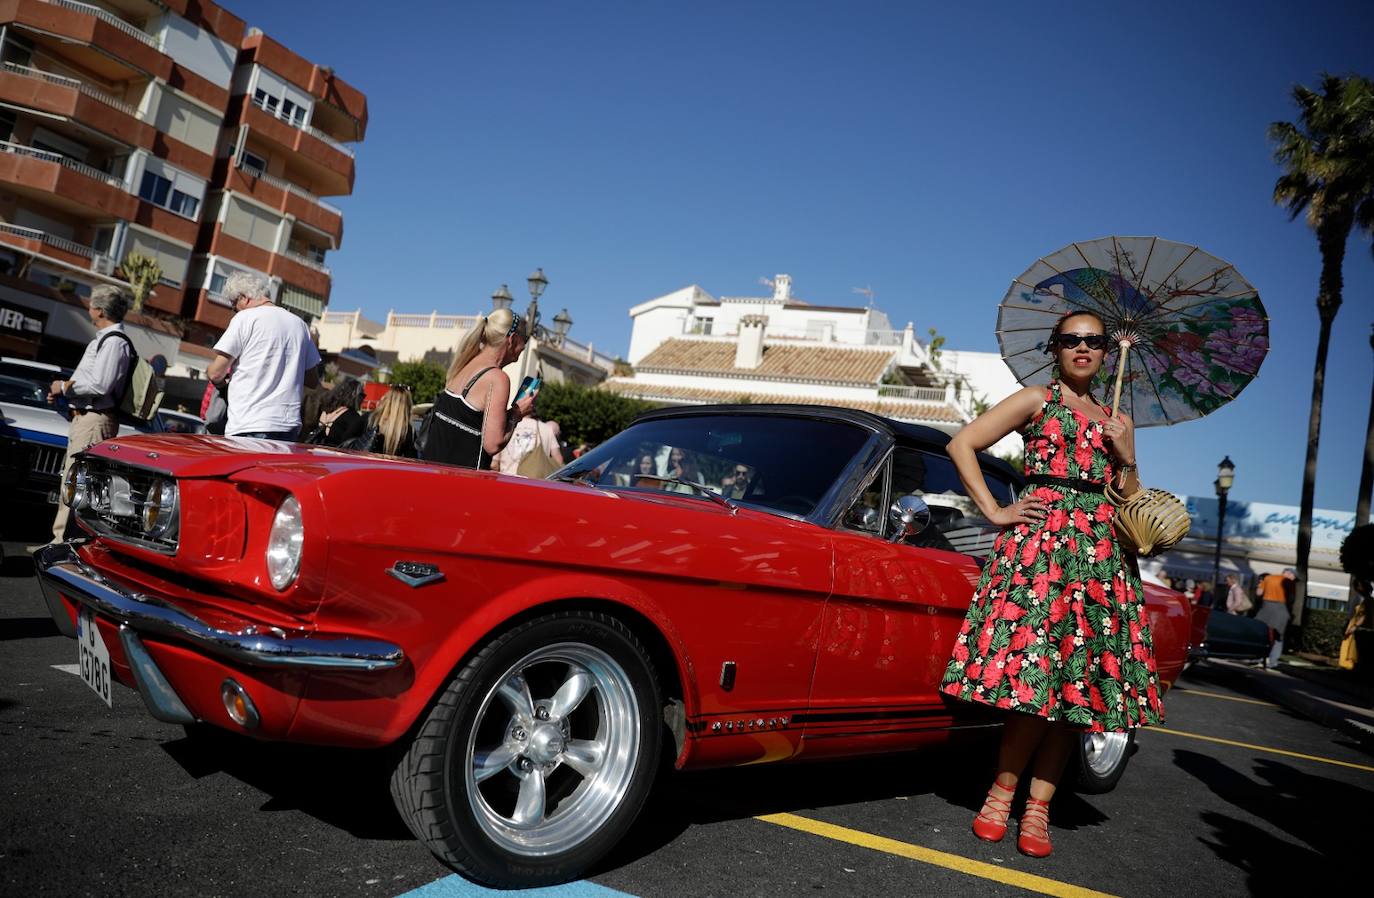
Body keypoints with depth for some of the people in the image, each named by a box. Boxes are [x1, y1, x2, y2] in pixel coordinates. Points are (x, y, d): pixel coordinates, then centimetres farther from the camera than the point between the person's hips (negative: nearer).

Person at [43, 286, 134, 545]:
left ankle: (63, 540, -9)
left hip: (94, 421, -11)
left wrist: (65, 387, -10)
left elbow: (100, 385, -23)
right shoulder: (104, 339, 20)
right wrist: (64, 389, 11)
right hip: (85, 418, 11)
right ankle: (62, 540, 22)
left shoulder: (113, 342, -14)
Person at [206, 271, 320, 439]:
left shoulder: (245, 318, -3)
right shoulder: (299, 324, 13)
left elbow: (216, 373, -4)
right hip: (290, 426, 6)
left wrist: (208, 371, 18)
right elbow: (312, 381, 17)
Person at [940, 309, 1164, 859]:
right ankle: (1001, 792, 2)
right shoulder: (1035, 401, 6)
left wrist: (1126, 458, 4)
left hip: (1100, 550, 5)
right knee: (1035, 673, -13)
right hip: (1039, 538, -5)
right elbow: (962, 445, -2)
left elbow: (1129, 501, 23)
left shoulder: (1116, 420, 21)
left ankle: (1038, 808, 5)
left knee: (1077, 678, -1)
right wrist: (994, 513, -8)